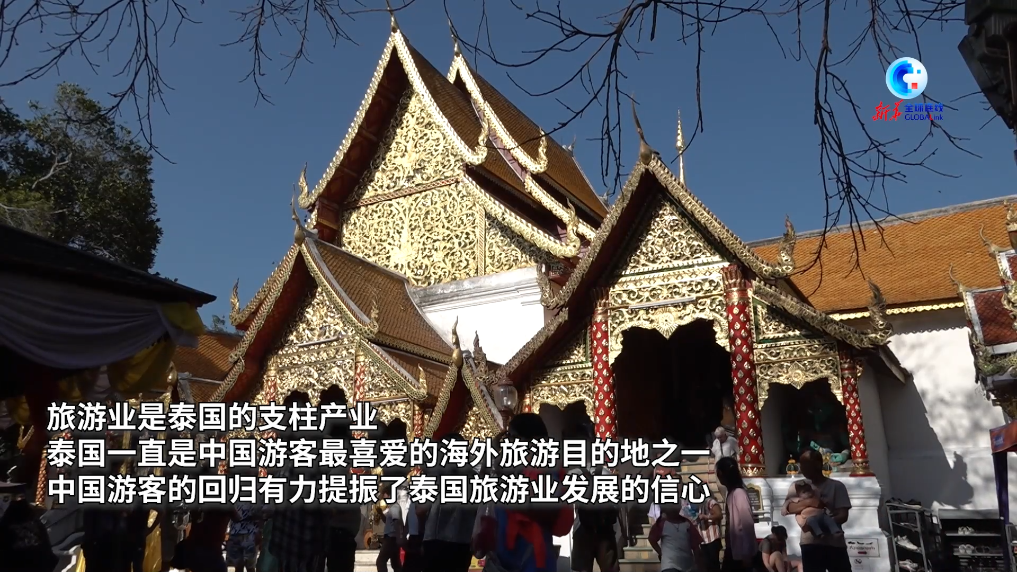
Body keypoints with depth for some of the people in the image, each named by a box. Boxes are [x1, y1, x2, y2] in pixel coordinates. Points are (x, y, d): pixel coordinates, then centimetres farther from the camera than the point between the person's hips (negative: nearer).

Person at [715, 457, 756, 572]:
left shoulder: (738, 493, -17)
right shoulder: (731, 493, 8)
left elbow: (748, 524, -20)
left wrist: (746, 554, -18)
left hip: (741, 551, -9)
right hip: (733, 549, 9)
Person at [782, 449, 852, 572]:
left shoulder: (836, 486, 3)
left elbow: (843, 515, -6)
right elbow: (785, 509, -2)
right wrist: (808, 502, -18)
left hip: (834, 544, -1)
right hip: (810, 544, 1)